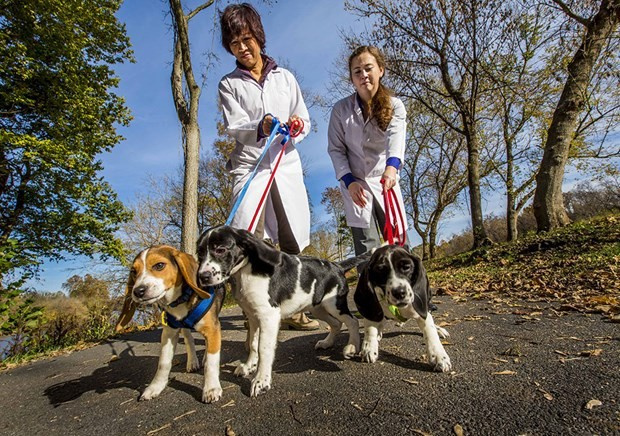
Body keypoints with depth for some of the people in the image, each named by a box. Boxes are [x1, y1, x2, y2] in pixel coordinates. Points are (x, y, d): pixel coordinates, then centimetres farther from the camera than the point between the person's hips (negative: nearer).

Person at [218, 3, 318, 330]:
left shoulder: (284, 77, 15)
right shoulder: (229, 84, 10)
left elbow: (305, 121, 14)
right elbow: (234, 126, -4)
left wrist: (296, 128, -10)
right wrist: (261, 126, -25)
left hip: (286, 164, 2)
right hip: (249, 165, -2)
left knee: (292, 241, 3)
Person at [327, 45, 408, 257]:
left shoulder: (394, 105, 0)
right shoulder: (341, 109, 1)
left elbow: (396, 136, -20)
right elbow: (336, 149, 0)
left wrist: (391, 167, -40)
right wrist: (349, 181, -14)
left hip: (385, 181, 1)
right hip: (354, 182, 0)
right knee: (367, 249, -5)